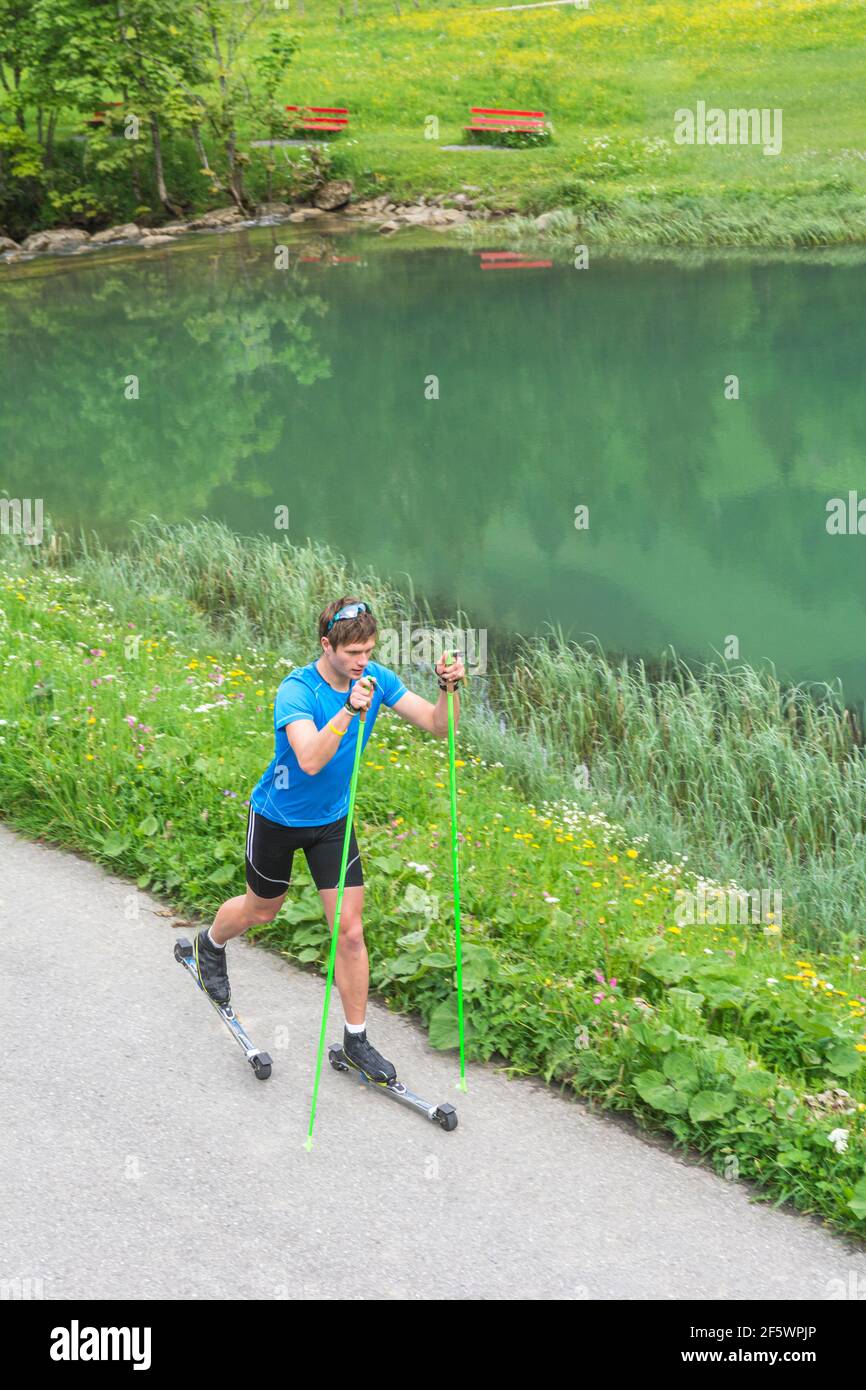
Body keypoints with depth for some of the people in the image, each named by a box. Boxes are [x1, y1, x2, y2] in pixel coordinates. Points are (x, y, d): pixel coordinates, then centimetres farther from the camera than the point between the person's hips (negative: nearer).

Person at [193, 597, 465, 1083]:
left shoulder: (376, 679, -13)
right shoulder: (296, 691, -29)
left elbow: (438, 726, -12)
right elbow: (310, 760, -44)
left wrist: (449, 689, -32)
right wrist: (348, 711, -55)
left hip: (333, 819, 4)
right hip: (278, 818, -3)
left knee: (351, 931, -2)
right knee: (262, 910, 20)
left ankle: (356, 1039, 12)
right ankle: (210, 944, 55)